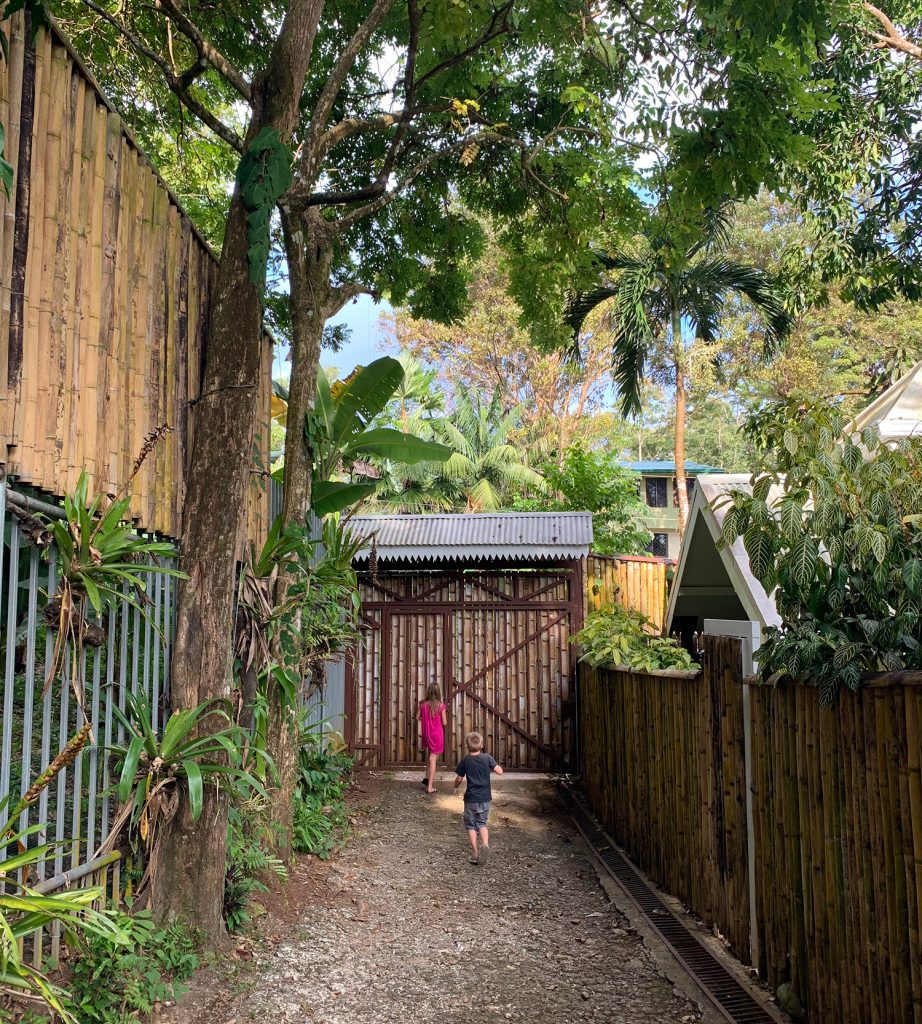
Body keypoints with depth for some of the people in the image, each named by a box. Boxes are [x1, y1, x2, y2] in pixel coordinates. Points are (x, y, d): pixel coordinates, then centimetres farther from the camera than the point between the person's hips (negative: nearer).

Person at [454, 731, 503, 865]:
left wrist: (456, 785, 20)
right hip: (485, 798, 2)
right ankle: (485, 844, -9)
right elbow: (499, 771, -7)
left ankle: (475, 853, 8)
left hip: (471, 799, -2)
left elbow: (459, 779, -2)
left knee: (471, 826, 11)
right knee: (482, 823, 17)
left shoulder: (465, 761, -8)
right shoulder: (487, 758, -7)